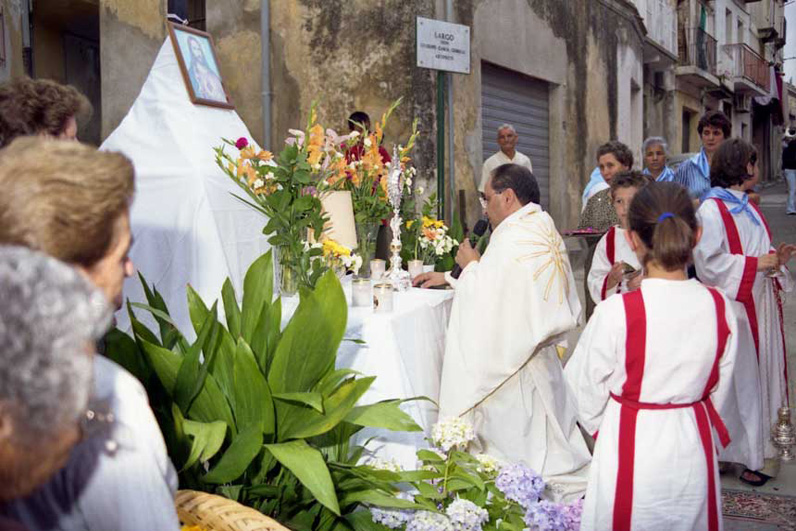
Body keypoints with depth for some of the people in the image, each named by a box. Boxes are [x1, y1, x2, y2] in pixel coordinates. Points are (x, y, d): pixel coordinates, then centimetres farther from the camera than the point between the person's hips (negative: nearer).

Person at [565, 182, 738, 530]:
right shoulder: (719, 307, -9)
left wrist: (603, 432, 11)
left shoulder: (615, 313, -21)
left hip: (630, 453, -3)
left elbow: (589, 396, -9)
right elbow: (718, 390, 4)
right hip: (694, 449, 4)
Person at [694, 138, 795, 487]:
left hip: (760, 306, 8)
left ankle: (762, 452, 21)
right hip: (734, 308, -8)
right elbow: (708, 262, -20)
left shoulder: (747, 207, 14)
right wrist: (757, 263, -19)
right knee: (739, 380, -1)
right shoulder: (711, 210, -14)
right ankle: (736, 451, 13)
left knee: (763, 376, 11)